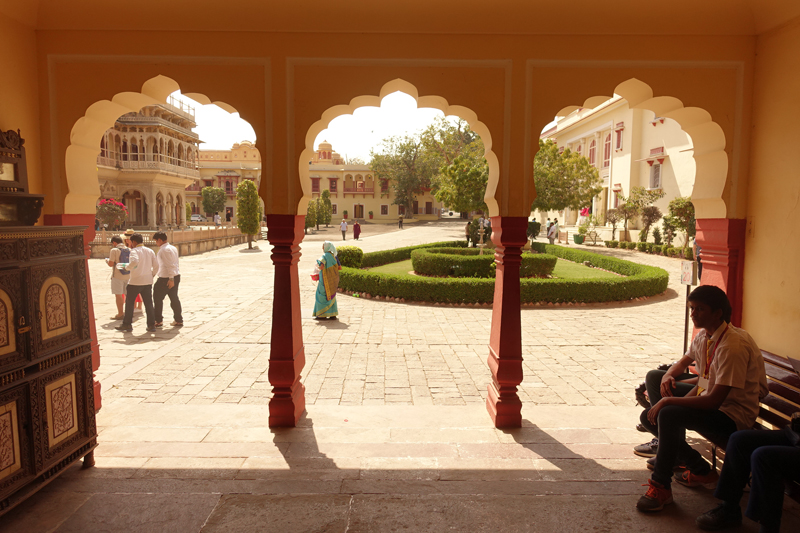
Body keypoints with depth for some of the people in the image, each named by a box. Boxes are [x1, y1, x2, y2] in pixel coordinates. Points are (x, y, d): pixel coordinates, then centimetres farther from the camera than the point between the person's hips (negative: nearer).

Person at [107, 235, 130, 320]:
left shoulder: (114, 250, -11)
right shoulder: (129, 250, 7)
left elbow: (111, 264, -15)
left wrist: (107, 261, 6)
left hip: (117, 276, -6)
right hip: (128, 275, 6)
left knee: (118, 295, 2)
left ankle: (120, 314, 5)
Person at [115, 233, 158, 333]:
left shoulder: (134, 251, -9)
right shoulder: (150, 251, 9)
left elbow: (134, 261, -29)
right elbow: (156, 265, 5)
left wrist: (127, 267, -13)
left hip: (135, 281, -5)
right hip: (148, 281, 5)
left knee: (129, 302, 9)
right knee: (148, 303, 7)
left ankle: (127, 324, 15)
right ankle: (151, 325, 6)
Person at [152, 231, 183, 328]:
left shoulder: (164, 250, -15)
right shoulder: (173, 248, 13)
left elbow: (170, 265, -22)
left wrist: (171, 278, -23)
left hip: (165, 278, -9)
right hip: (176, 276, 9)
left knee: (157, 298, 4)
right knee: (174, 298, 13)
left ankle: (158, 321, 9)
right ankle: (178, 320, 15)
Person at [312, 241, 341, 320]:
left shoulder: (325, 256, -15)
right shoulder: (334, 256, 5)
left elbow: (321, 267, -27)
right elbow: (339, 268, 8)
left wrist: (318, 267, -6)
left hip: (326, 280, -7)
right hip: (333, 279, 7)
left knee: (321, 296, 5)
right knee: (331, 296, 14)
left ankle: (321, 314, 9)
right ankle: (333, 314, 13)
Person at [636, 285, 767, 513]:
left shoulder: (733, 346, -25)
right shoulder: (703, 336, 3)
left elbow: (714, 400, -30)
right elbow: (685, 361, 25)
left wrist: (668, 401, -25)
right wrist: (669, 375, 2)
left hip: (732, 417, -9)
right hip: (708, 403, 10)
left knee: (669, 415, -31)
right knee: (649, 417, 0)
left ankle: (661, 487, -16)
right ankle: (701, 471, 12)